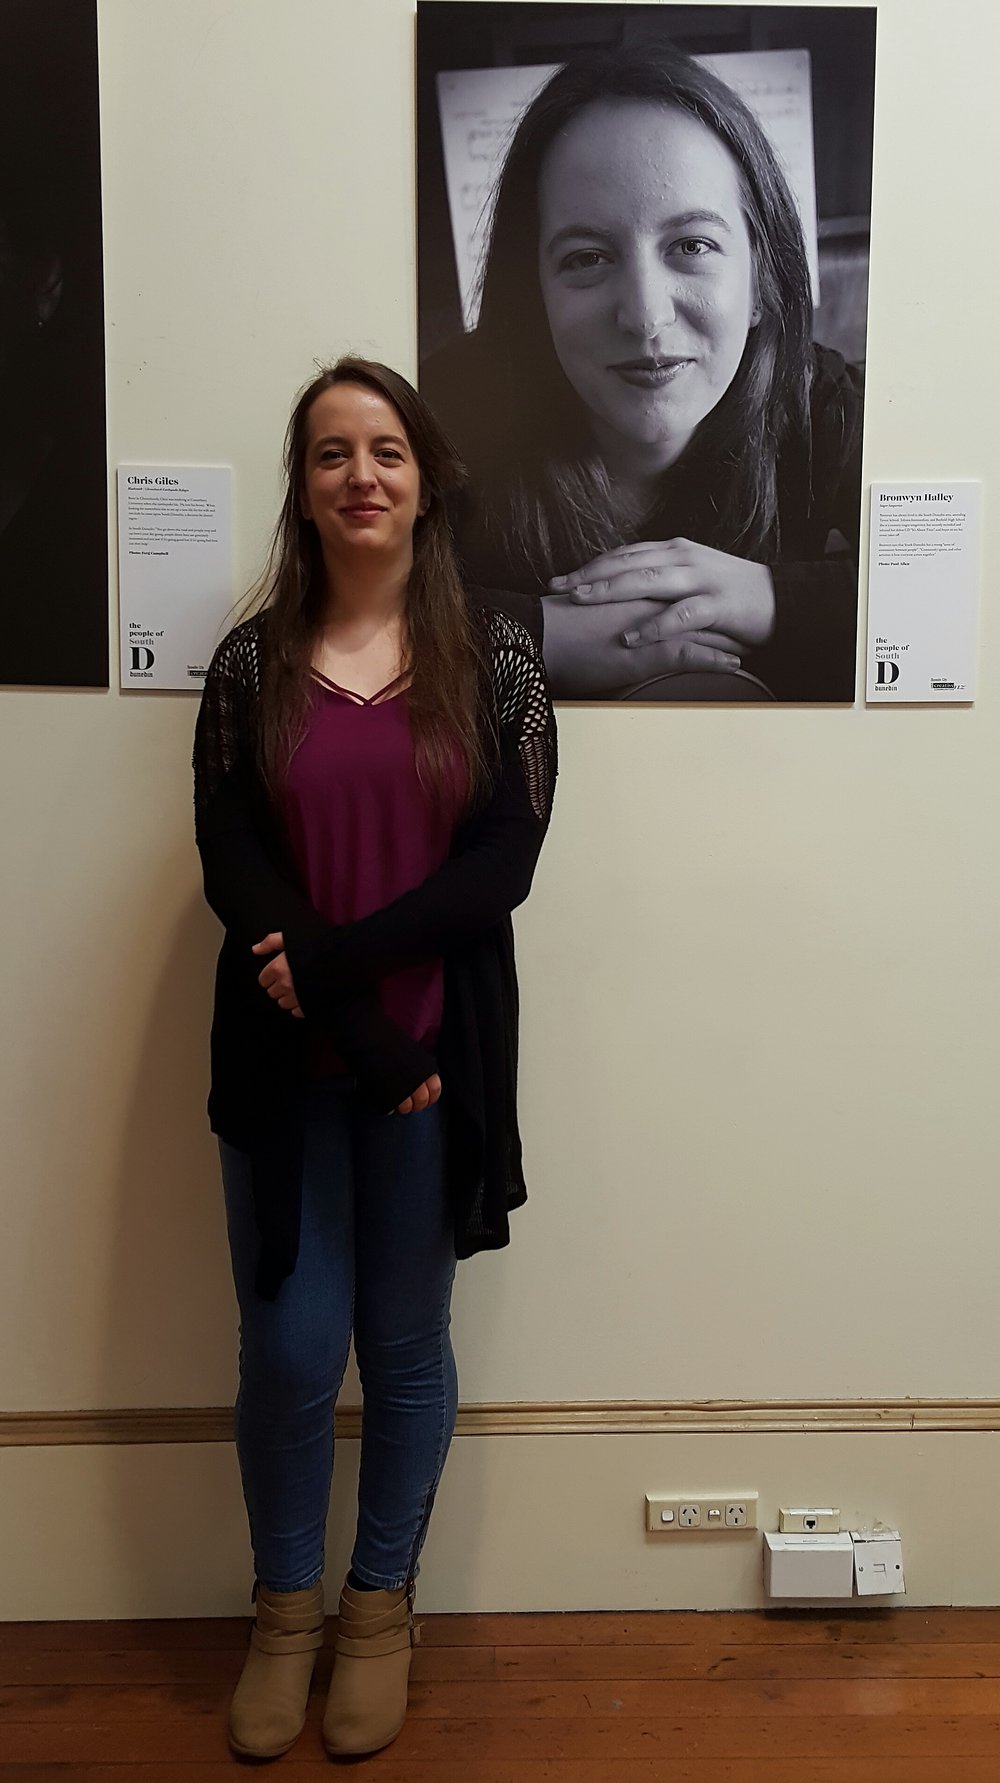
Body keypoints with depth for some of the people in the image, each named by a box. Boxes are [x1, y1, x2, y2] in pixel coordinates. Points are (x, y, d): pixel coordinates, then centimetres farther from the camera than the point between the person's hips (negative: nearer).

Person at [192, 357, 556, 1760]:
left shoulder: (495, 660, -1)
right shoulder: (250, 664, 1)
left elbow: (502, 864, -9)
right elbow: (233, 871, -7)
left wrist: (329, 960, -18)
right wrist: (358, 1037, -15)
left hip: (438, 1058, 0)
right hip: (284, 1064, 1)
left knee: (406, 1343, 12)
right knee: (290, 1350, 8)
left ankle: (381, 1608, 36)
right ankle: (286, 1607, 34)